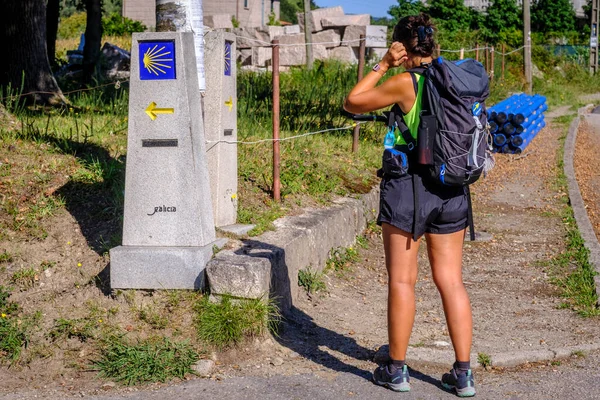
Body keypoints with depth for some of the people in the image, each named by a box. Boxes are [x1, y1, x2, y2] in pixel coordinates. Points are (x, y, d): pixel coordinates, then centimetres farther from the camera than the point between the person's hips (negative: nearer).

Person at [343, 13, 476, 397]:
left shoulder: (404, 83, -12)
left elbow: (352, 103, -3)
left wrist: (382, 65, 0)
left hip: (408, 186, -5)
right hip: (451, 191, 5)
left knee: (402, 280, 5)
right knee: (451, 280, 9)